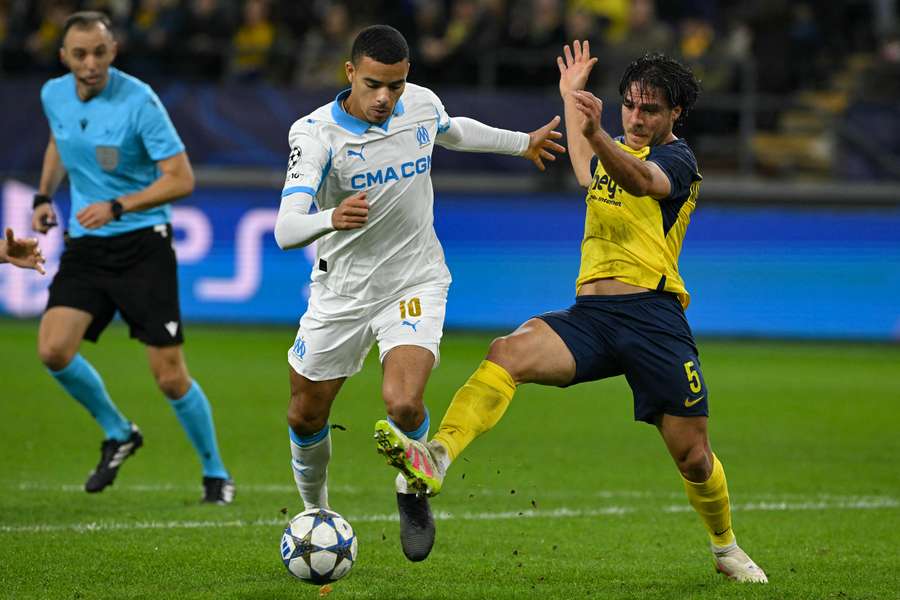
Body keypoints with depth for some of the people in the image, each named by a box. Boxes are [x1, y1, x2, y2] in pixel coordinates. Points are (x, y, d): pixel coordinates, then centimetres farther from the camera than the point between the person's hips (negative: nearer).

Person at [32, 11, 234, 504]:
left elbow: (181, 179, -18)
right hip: (84, 245, 5)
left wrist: (117, 207, -26)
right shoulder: (53, 95, 1)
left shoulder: (139, 101, -17)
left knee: (170, 376, -6)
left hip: (143, 245, -5)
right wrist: (44, 196, 12)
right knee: (53, 349, -15)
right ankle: (117, 435, 10)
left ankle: (215, 473, 16)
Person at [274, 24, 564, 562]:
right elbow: (286, 229, -34)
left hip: (415, 283, 0)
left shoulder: (422, 104, -9)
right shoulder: (315, 133, -21)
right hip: (341, 291, 0)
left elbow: (452, 131, 19)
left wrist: (521, 142, 33)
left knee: (403, 404, -23)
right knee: (305, 417, 10)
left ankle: (413, 494, 9)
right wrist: (332, 219, -56)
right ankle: (316, 514, 39)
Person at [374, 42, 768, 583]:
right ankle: (437, 459, -44)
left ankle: (726, 548, 29)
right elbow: (587, 172, 49)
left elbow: (641, 181, -25)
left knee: (693, 457, 0)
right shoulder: (618, 152, 22)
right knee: (508, 353, -26)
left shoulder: (678, 159, 1)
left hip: (652, 314, -5)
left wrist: (596, 135, -44)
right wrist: (571, 96, 54)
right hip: (590, 314, 5)